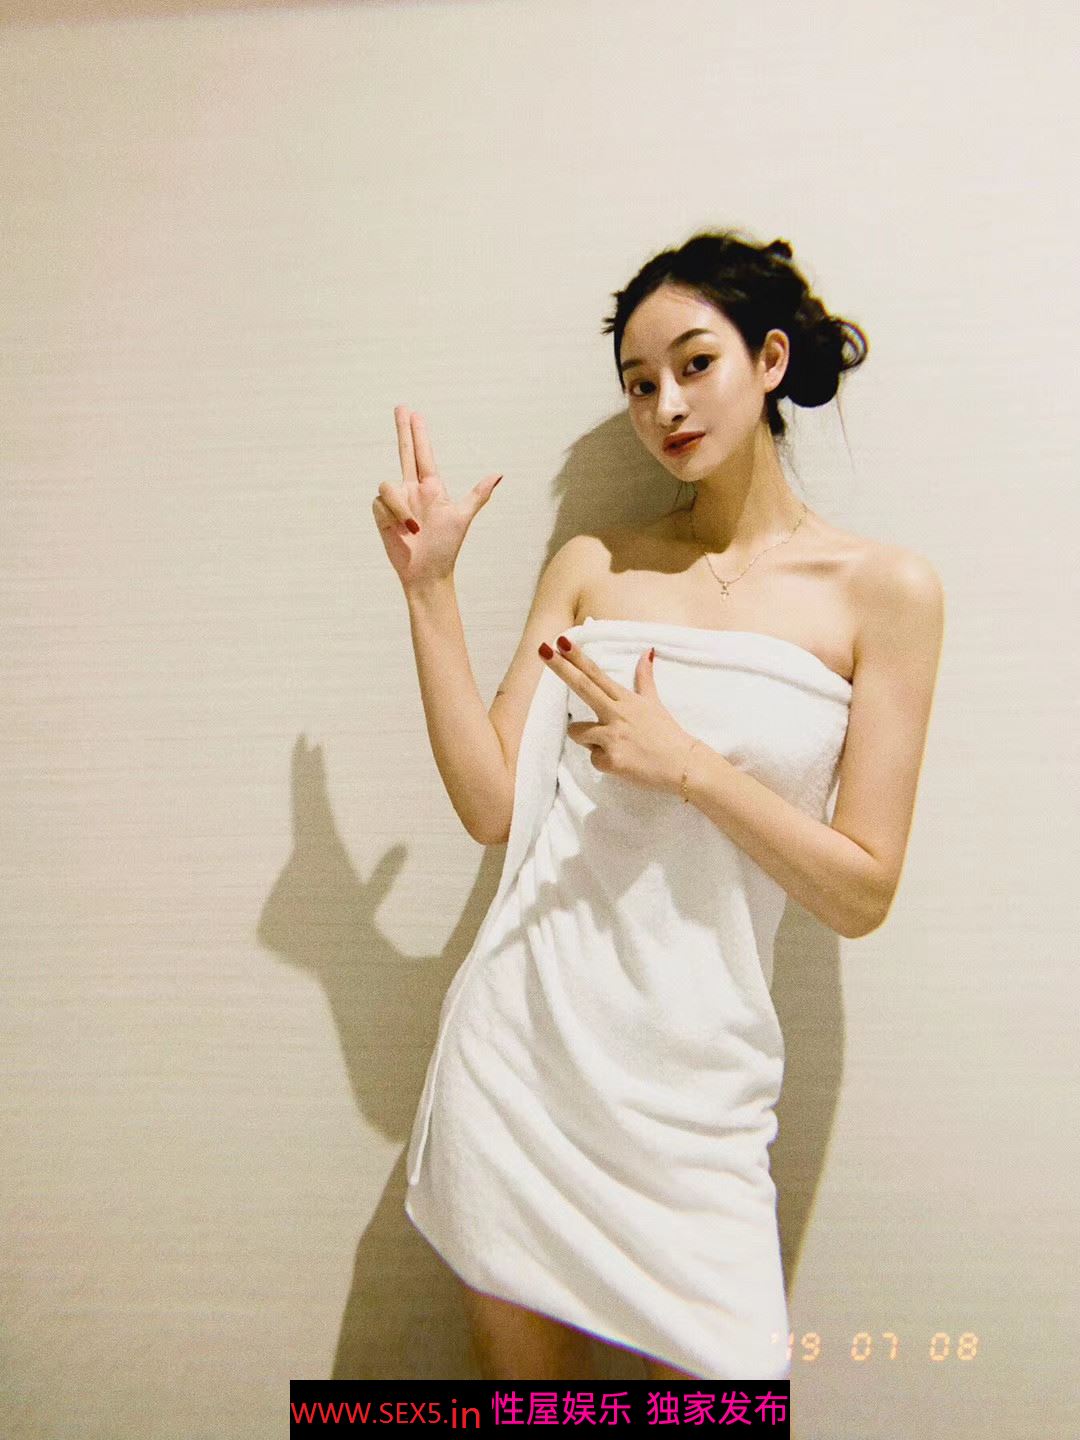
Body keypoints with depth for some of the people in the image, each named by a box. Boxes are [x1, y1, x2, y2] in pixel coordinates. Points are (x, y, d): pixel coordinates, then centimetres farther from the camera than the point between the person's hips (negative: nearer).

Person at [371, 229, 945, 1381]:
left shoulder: (885, 590, -3)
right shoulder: (591, 566, 4)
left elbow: (862, 895, -6)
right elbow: (492, 806, -4)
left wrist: (686, 764, -17)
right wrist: (429, 590, -7)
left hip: (694, 1077, -2)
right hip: (521, 1038, 2)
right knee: (516, 1362, 18)